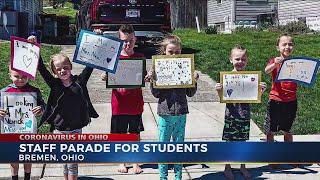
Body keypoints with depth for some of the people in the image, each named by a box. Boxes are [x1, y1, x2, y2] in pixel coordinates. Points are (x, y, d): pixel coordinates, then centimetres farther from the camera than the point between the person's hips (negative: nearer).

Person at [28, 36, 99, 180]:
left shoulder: (79, 81, -3)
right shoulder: (54, 84, -3)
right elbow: (41, 68, -9)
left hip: (76, 130, -1)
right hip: (60, 130, 1)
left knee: (73, 163, 5)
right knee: (65, 161, 14)